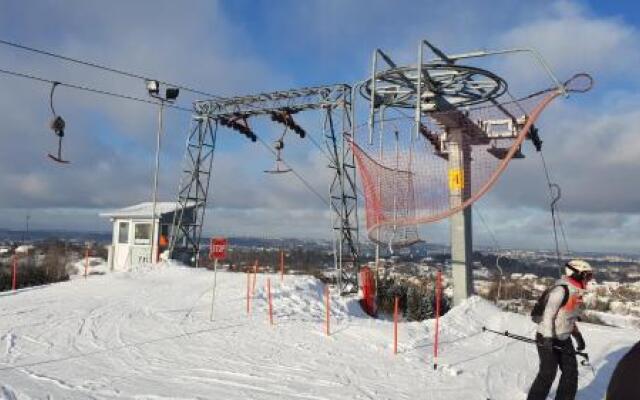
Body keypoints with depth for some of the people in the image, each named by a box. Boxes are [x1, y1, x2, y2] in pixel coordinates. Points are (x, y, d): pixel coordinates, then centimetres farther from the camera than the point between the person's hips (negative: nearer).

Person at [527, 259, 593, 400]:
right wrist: (548, 338, -25)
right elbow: (548, 314, -22)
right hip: (548, 338, -9)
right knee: (548, 374, -9)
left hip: (564, 339, 9)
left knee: (571, 372, 10)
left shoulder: (576, 293, 9)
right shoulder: (561, 290, -19)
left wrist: (578, 335, 17)